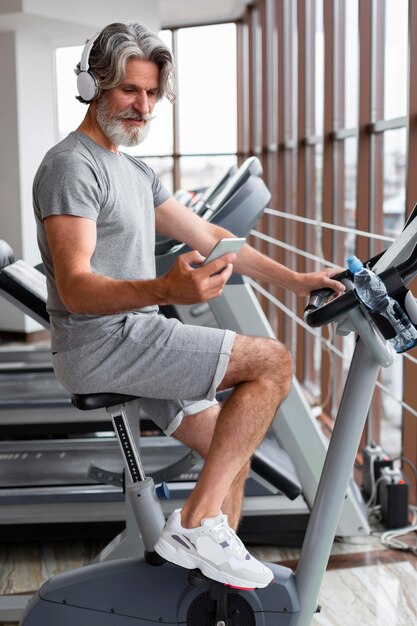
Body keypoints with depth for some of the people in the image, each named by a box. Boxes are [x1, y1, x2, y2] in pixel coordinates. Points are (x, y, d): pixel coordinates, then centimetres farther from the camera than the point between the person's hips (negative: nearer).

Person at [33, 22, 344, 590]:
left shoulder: (136, 173, 19)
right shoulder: (72, 165, -13)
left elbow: (210, 237, 20)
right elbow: (76, 287, -24)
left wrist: (296, 280, 13)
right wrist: (163, 291, -42)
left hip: (133, 339, 9)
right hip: (100, 343, -9)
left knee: (230, 450, 9)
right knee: (273, 361, -15)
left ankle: (220, 577, 17)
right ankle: (197, 523, -17)